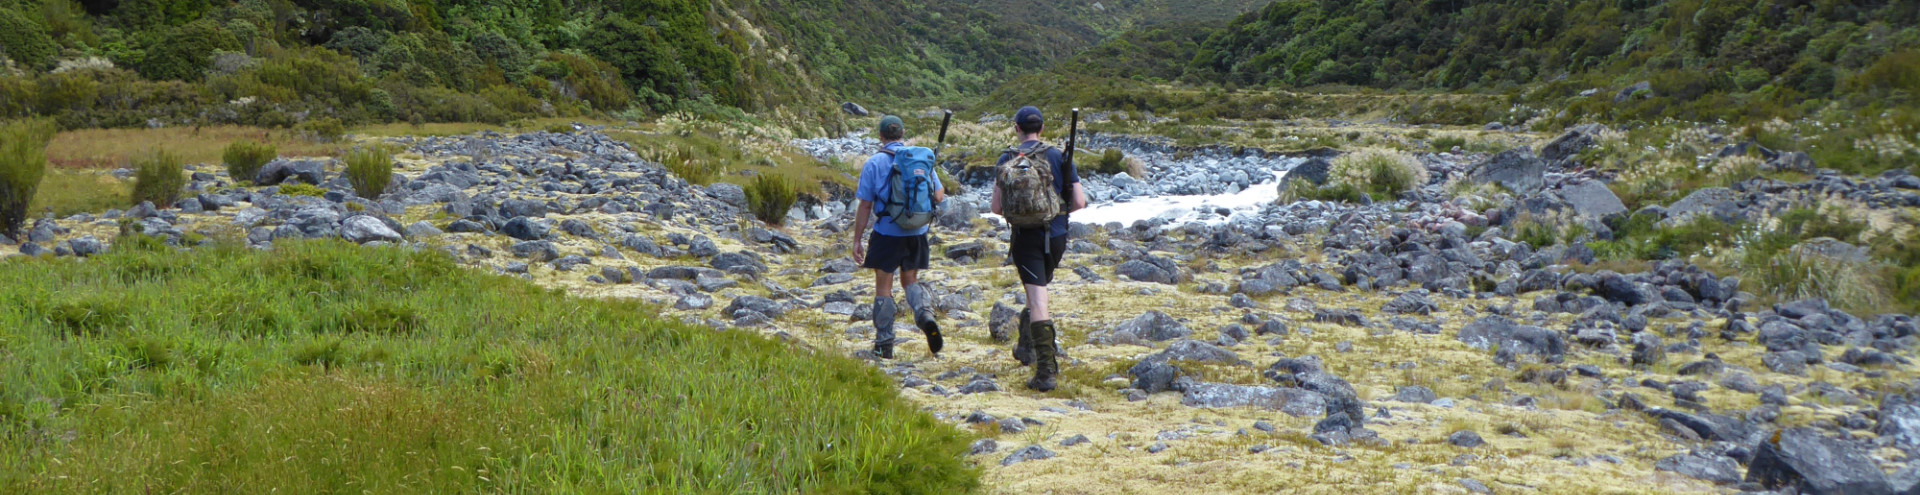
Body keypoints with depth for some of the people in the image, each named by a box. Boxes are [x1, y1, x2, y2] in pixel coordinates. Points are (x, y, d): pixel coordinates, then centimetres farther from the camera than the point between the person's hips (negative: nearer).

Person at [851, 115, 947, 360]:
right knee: (910, 280, 20)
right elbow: (938, 196, 2)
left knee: (883, 287, 8)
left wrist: (857, 240, -1)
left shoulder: (875, 163, -7)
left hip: (887, 233, -3)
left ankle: (884, 345, 10)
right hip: (917, 233, 3)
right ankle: (925, 313, -10)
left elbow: (865, 205, -7)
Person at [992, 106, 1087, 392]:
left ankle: (1046, 370, -14)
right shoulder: (1059, 157, 1)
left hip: (1025, 237, -2)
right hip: (1056, 236, 2)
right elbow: (1079, 202, -1)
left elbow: (997, 208, -2)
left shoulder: (1006, 160, -2)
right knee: (1039, 292, 25)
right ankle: (1026, 346, 38)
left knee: (1038, 301, -6)